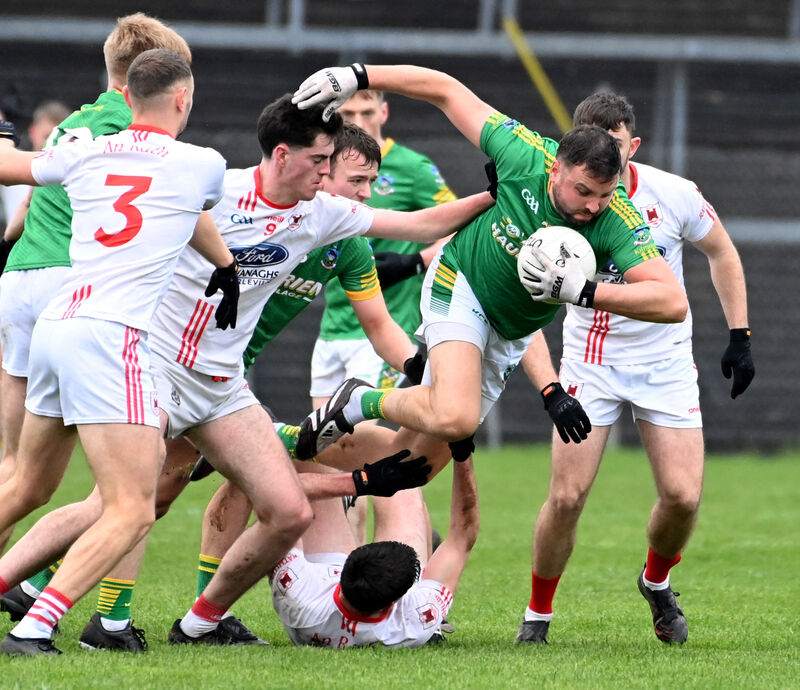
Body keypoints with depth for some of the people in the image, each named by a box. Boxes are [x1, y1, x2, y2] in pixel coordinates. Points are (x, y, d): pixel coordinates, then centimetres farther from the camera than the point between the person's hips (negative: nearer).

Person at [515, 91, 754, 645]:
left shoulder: (674, 196, -15)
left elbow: (721, 252, 6)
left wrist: (740, 336, 3)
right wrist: (550, 388, -29)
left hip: (667, 361, 1)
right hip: (591, 362, -1)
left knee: (682, 496, -9)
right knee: (567, 497, -12)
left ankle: (656, 583, 23)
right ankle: (538, 614, 10)